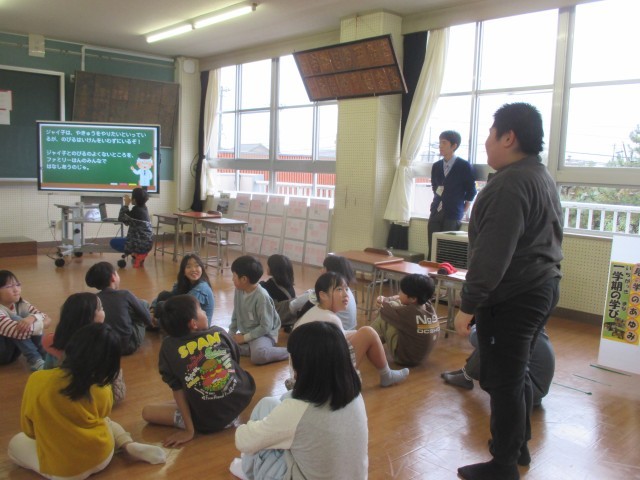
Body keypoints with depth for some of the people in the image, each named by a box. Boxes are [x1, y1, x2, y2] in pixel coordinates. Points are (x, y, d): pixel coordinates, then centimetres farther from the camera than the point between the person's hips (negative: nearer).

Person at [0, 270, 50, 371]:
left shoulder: (20, 304, -7)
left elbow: (46, 318, -14)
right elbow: (18, 329, -40)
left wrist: (32, 318, -36)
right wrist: (42, 324, -30)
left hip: (14, 350, 6)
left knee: (27, 316, -17)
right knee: (14, 320, -30)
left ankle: (46, 356, -16)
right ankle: (35, 360, -27)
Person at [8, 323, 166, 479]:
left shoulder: (37, 381, -17)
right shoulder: (102, 388, -14)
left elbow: (28, 430, -2)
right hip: (101, 458, 2)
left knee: (16, 443, 25)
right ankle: (130, 446, 8)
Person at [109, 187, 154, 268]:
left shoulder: (136, 211, -18)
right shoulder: (143, 208, 7)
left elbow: (121, 218, -7)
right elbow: (127, 219, 17)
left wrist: (126, 204, -1)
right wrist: (126, 205, 12)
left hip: (141, 244, -9)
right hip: (147, 244, 9)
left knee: (113, 242, 6)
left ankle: (136, 254, -3)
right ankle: (141, 254, 14)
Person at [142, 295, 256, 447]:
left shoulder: (169, 347, -9)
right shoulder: (219, 333, -3)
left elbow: (177, 390, -6)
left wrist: (189, 430, -2)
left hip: (208, 422, -4)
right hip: (242, 399, 4)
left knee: (147, 412, 11)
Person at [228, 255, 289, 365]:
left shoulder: (262, 297, -23)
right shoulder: (238, 291, -1)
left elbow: (265, 327, -21)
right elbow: (235, 316, 12)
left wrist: (245, 338, -17)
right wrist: (230, 334, 3)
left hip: (264, 334, -8)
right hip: (245, 334, 8)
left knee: (258, 356, -38)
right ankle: (253, 348, -11)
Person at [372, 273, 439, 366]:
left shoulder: (408, 312, -30)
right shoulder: (429, 307, -9)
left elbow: (384, 311, -12)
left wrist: (383, 304, 8)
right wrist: (386, 300, -3)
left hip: (403, 356, -7)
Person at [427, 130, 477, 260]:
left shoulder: (464, 166, -5)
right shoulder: (436, 166, 10)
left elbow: (471, 191, 0)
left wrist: (464, 211, 2)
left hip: (453, 215, -5)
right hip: (436, 213, 5)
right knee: (432, 251, 3)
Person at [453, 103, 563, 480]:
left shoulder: (510, 183, -19)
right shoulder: (544, 177, 13)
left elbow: (492, 254, -25)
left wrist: (468, 305, -19)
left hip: (513, 297, -10)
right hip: (541, 289, 10)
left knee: (503, 381, 1)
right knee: (518, 374, 20)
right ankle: (519, 446, 35)